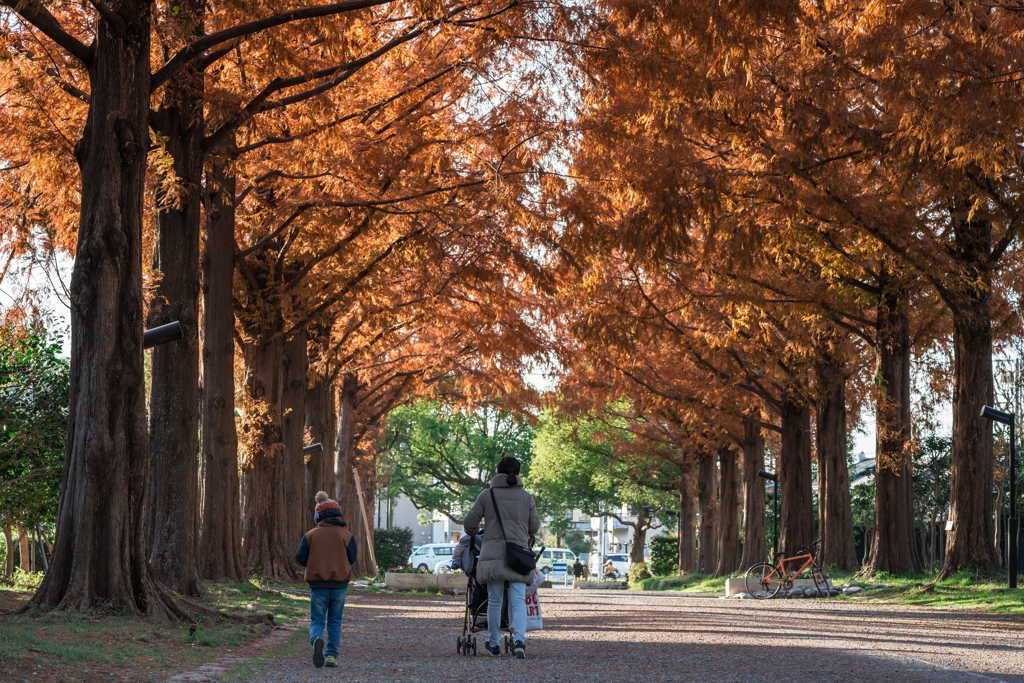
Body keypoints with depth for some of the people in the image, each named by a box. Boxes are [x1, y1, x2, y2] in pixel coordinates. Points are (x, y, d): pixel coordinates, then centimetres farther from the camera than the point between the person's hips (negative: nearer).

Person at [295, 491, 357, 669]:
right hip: (339, 584, 1)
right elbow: (352, 559, 1)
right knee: (335, 621, 12)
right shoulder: (346, 535, -2)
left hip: (318, 585, 0)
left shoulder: (311, 535, -2)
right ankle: (331, 655, 4)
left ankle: (317, 640, -27)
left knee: (317, 620, 5)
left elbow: (300, 557, -3)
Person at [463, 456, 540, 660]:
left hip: (493, 554, 0)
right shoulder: (526, 497, 8)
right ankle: (519, 639, -23)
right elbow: (534, 527, 12)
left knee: (494, 599, 10)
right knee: (518, 599, -2)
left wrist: (475, 535, 26)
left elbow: (469, 522, 4)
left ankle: (494, 643, 19)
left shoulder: (487, 495, 5)